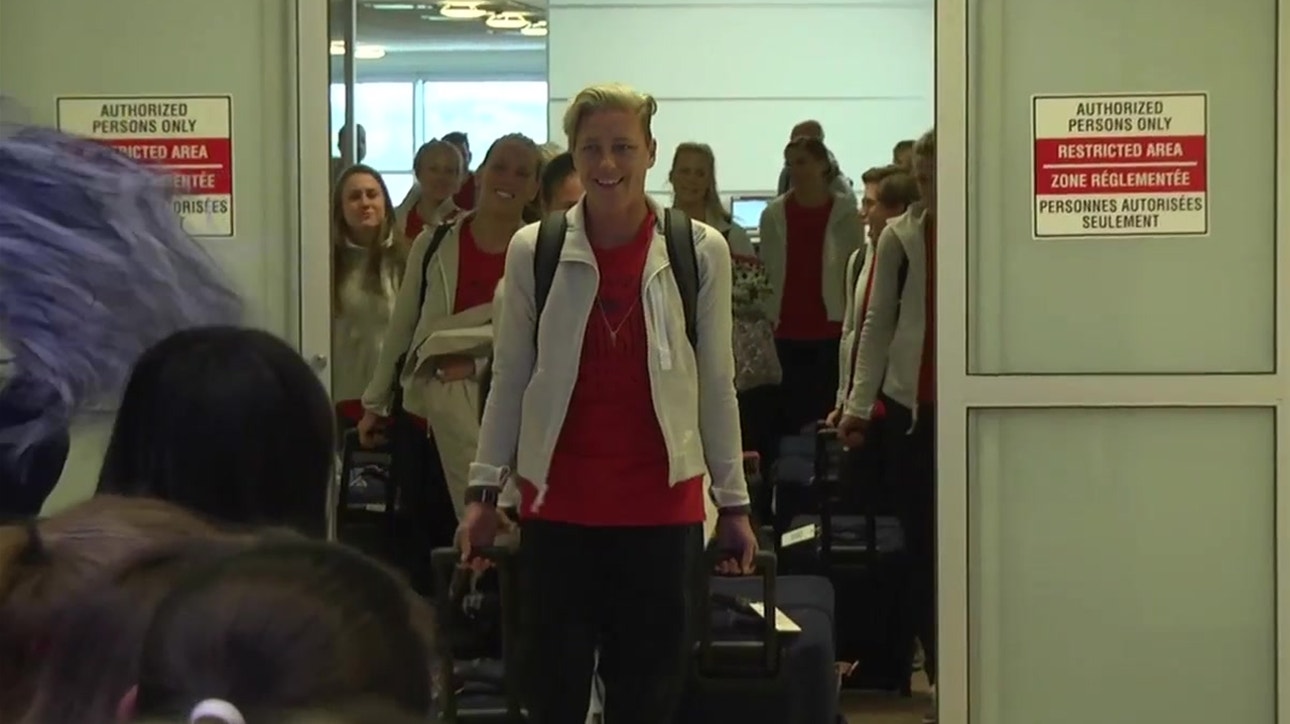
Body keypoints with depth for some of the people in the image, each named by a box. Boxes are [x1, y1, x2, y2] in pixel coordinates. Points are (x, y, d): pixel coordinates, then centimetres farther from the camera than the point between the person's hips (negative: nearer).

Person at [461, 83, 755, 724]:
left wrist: (734, 503, 7)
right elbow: (509, 380, 7)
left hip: (663, 502, 0)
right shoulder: (532, 251, 0)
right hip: (558, 502, 0)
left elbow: (716, 387, 6)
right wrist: (485, 490, 6)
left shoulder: (701, 252, 0)